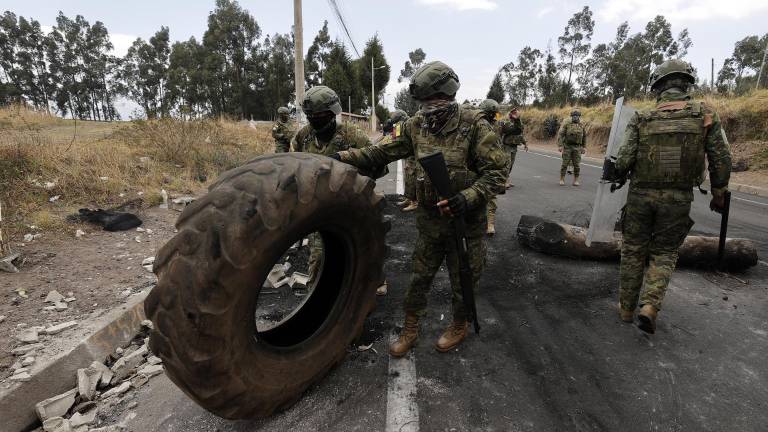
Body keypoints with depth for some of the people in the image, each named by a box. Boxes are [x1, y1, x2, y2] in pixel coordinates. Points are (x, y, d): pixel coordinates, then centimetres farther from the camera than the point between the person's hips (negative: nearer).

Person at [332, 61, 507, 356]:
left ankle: (459, 327, 41)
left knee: (463, 281, 14)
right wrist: (343, 157, -6)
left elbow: (496, 173, -15)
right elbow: (382, 153, 2)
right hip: (429, 220, 4)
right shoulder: (416, 126, -1)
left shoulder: (474, 125, -14)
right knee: (420, 277, 15)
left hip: (466, 222, -3)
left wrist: (467, 197, -30)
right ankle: (410, 331, 34)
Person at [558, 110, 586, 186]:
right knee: (565, 164, -2)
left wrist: (584, 147, 11)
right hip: (567, 147, -3)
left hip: (577, 148, 3)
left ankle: (576, 180, 9)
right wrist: (560, 145, -17)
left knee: (577, 165, 0)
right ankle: (562, 180, 6)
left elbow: (584, 136, 15)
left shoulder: (581, 125, 7)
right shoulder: (566, 124, -4)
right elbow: (561, 135, -9)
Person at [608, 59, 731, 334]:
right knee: (664, 254, 14)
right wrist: (719, 194, 12)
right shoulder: (705, 115, -2)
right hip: (678, 199, 0)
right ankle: (649, 306, -3)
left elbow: (624, 160, -11)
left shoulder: (641, 119, -5)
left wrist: (616, 176, 11)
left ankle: (626, 308, 20)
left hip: (641, 195, 0)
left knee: (633, 251, 12)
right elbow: (721, 159, -1)